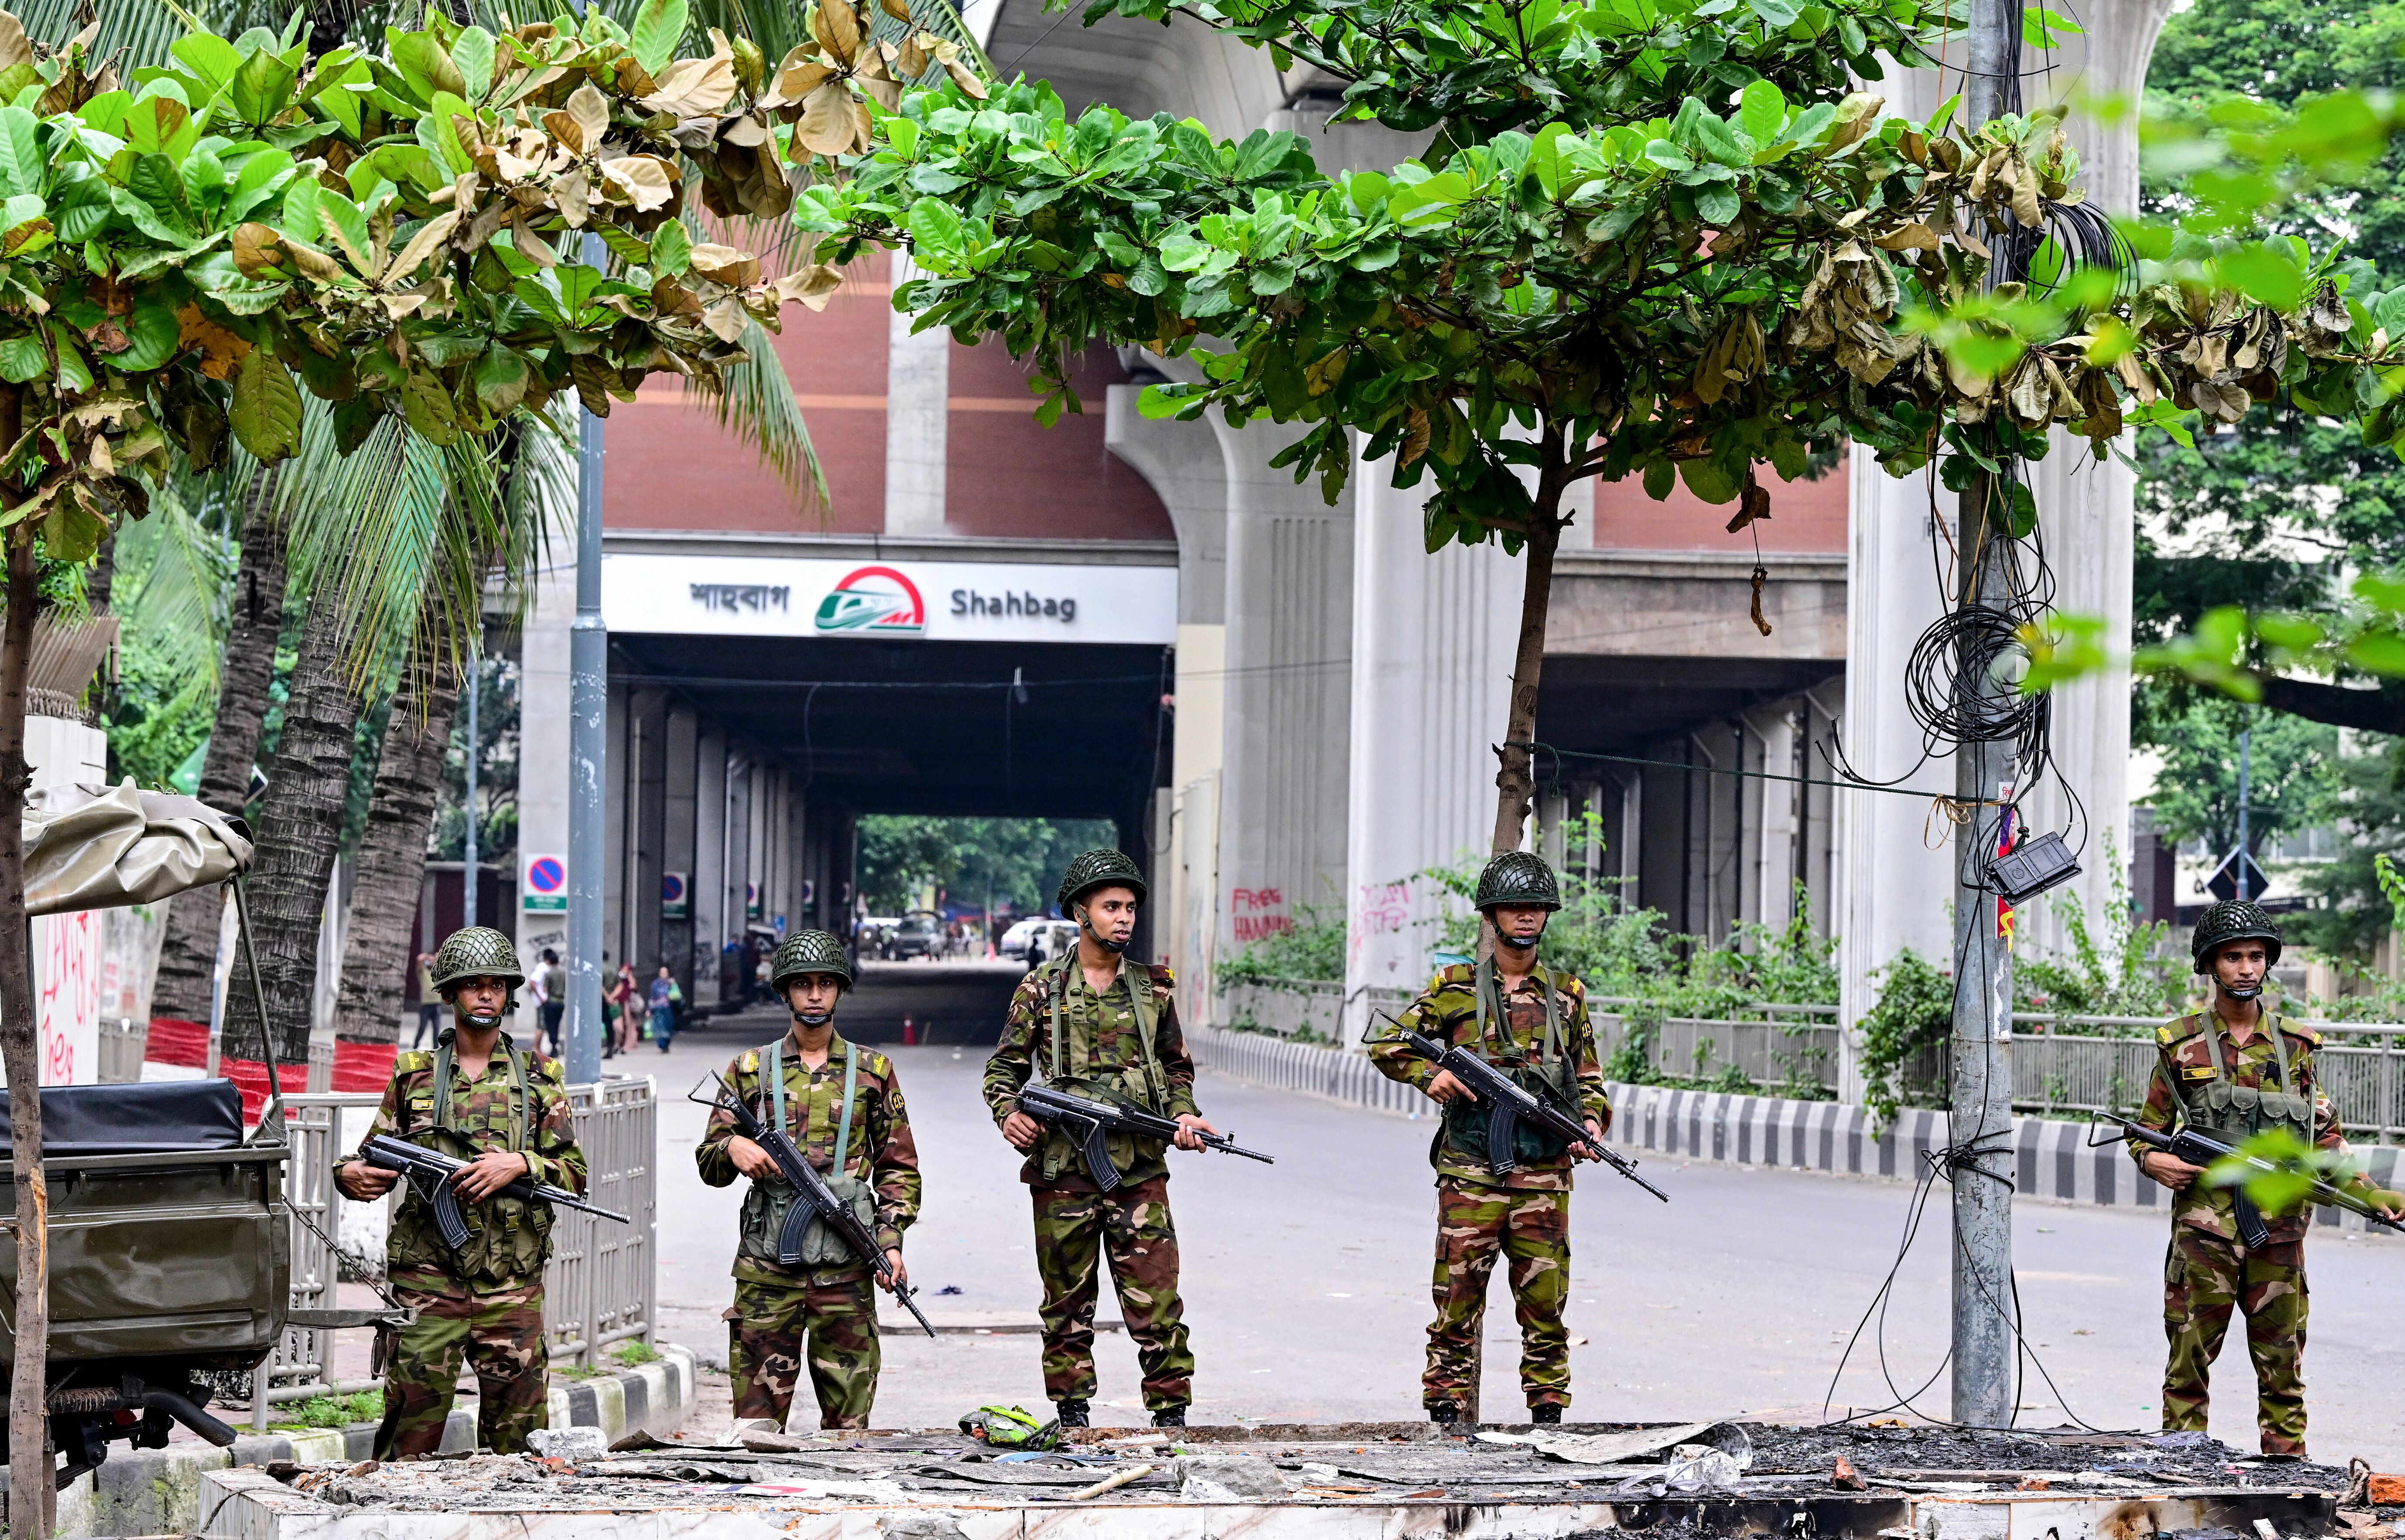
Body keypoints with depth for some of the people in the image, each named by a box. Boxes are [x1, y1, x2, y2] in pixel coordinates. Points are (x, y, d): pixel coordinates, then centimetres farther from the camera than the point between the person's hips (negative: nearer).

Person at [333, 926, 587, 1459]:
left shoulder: (538, 1076, 9)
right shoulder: (415, 1075, 9)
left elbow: (574, 1173, 6)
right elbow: (378, 1159, 11)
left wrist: (518, 1165, -11)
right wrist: (352, 1175, -11)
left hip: (512, 1285, 1)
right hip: (427, 1279, -1)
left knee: (521, 1437, 4)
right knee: (413, 1425, -4)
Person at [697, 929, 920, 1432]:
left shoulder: (872, 1070, 12)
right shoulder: (751, 1069, 11)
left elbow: (899, 1166, 12)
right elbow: (709, 1162, 11)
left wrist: (891, 1240, -1)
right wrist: (733, 1148, -12)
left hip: (845, 1267, 0)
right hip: (767, 1265, 0)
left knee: (848, 1423, 0)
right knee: (757, 1419, -3)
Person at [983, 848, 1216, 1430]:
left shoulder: (1153, 989, 10)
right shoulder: (1042, 989, 4)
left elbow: (1177, 1068, 18)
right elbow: (1004, 1066, 8)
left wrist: (1184, 1114, -1)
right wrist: (1009, 1112, -11)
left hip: (1139, 1171, 1)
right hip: (1062, 1171, -1)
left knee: (1157, 1305, -5)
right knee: (1067, 1307, 7)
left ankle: (1171, 1417, 0)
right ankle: (1072, 1418, 15)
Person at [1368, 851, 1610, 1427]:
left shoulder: (1567, 995, 12)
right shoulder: (1455, 988, 6)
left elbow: (1589, 1080, 17)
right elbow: (1388, 1046, 10)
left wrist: (1592, 1121, -3)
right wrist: (1428, 1074, -8)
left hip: (1543, 1178, 2)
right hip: (1470, 1177, -2)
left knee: (1545, 1303, 3)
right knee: (1458, 1299, -2)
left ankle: (1548, 1409, 11)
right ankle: (1446, 1410, 4)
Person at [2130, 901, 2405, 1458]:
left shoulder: (2295, 1045, 10)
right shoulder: (2181, 1046, 4)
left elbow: (2325, 1137, 13)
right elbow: (2149, 1129, 9)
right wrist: (2152, 1159, -12)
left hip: (2278, 1230, 2)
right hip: (2203, 1228, -2)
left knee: (2283, 1367, 6)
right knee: (2189, 1361, -1)